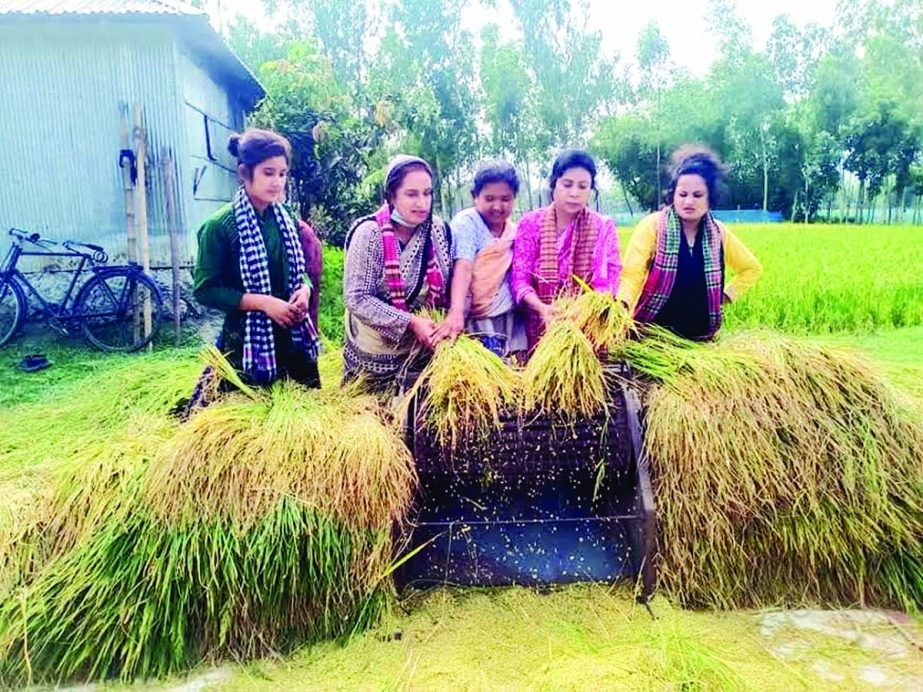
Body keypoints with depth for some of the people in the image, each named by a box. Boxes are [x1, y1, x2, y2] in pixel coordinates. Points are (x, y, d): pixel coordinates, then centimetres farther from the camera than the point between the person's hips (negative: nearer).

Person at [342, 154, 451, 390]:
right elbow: (356, 298, -20)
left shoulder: (438, 229, -6)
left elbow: (452, 286, 1)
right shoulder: (370, 233, -18)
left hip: (421, 348, 4)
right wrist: (410, 322, -26)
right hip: (374, 353, -3)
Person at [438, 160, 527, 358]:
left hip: (511, 320, 6)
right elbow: (463, 268, -21)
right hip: (476, 321, -5)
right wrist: (457, 311, -35)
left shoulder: (515, 231, 10)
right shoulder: (467, 222, -8)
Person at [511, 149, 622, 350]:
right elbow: (520, 279, -5)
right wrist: (541, 307, -24)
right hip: (540, 328, 0)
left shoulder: (604, 227, 1)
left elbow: (607, 283, -6)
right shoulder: (531, 223, 0)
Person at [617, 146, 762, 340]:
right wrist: (622, 305, -37)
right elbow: (632, 273, -19)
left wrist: (726, 295, 5)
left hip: (700, 335, 4)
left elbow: (751, 268, 18)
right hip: (653, 332, -3)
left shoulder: (719, 233, 3)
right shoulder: (652, 226, -9)